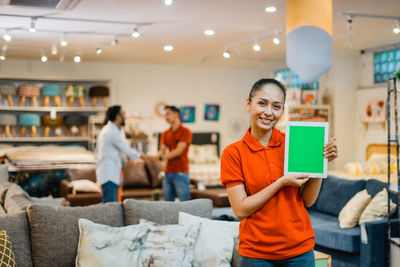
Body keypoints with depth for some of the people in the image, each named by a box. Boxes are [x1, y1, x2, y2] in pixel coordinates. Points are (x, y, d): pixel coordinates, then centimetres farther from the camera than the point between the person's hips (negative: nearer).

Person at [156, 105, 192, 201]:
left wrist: (164, 157, -20)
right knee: (167, 203, 7)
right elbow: (162, 150, 9)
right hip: (168, 172, 6)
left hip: (180, 172, -6)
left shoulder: (185, 132, -4)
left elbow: (179, 150, -13)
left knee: (184, 202, -5)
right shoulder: (165, 134, 16)